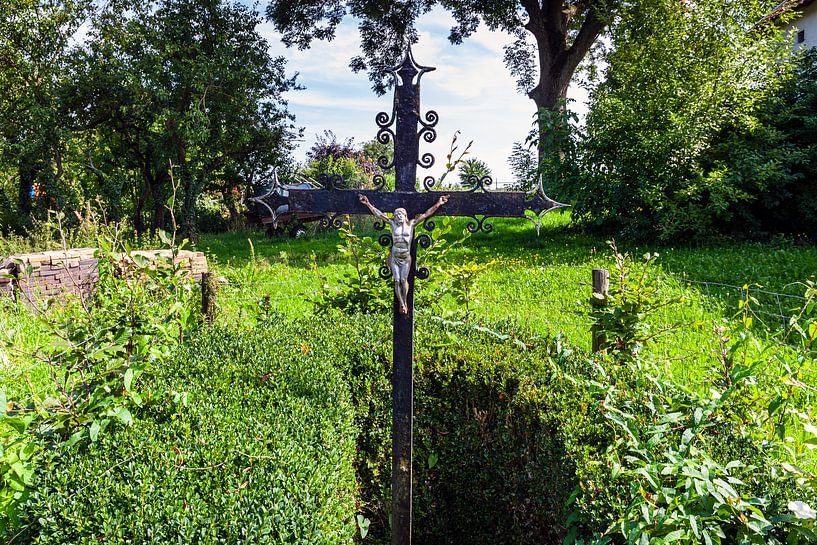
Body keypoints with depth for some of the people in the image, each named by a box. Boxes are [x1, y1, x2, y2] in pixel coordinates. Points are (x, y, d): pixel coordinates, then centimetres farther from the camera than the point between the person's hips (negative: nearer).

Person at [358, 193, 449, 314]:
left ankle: (405, 302, 6)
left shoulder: (411, 224, 2)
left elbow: (426, 214, 1)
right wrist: (368, 204, 5)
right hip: (394, 257, 1)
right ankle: (401, 304, 4)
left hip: (406, 258, -1)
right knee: (397, 281, -3)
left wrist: (438, 204, 0)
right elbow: (379, 214, 6)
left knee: (404, 279, -9)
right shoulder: (393, 223, 3)